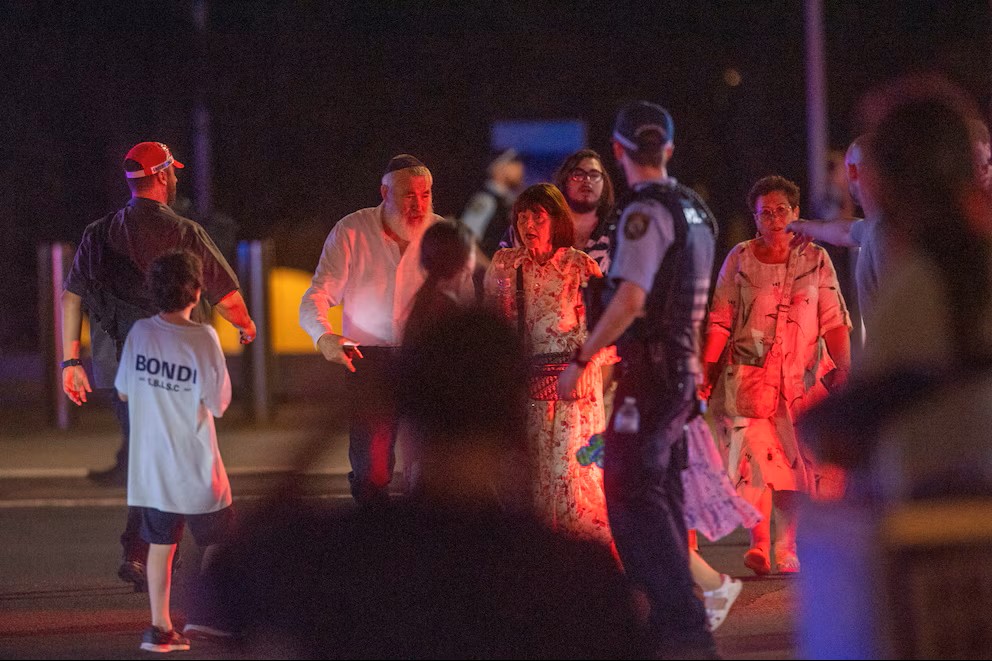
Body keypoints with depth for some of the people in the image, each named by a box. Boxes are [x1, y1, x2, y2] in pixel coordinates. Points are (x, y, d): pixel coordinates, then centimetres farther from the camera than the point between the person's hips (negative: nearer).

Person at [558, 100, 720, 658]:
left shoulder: (645, 212, -14)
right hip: (684, 367, 9)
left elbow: (630, 299, -23)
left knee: (633, 498, -9)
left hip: (649, 370, -9)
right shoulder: (696, 210, 13)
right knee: (662, 498, 15)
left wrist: (581, 360, -18)